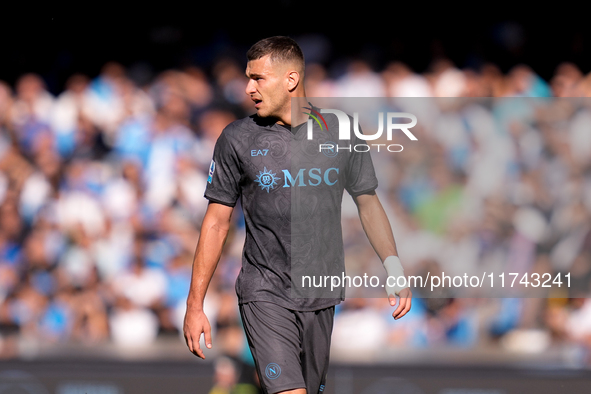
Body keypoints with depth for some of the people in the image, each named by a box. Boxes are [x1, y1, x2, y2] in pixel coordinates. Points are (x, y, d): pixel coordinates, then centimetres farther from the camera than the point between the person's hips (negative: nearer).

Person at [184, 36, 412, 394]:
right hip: (265, 294, -3)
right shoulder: (238, 139, -1)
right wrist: (195, 305, 0)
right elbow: (218, 220, 3)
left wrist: (395, 271, 0)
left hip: (321, 297, 3)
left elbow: (368, 204, 12)